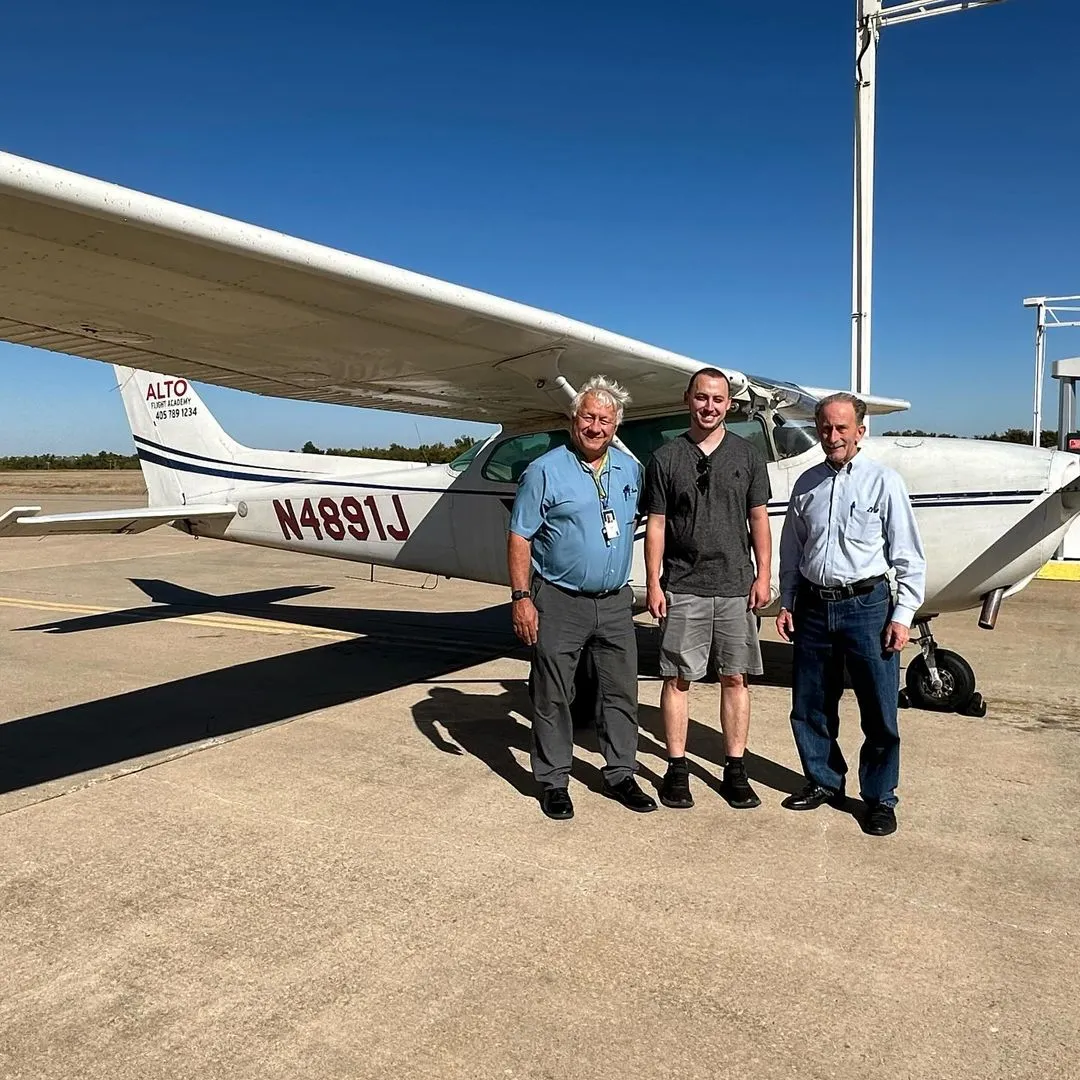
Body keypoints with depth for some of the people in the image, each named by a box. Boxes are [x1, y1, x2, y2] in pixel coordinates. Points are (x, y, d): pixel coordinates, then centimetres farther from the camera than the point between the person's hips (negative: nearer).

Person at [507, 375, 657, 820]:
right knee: (552, 697, 5)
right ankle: (553, 781, 19)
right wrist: (521, 598, -14)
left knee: (621, 692, 11)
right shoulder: (545, 471, -7)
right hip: (559, 602, -4)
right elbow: (520, 537, -8)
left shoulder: (630, 469, 8)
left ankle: (620, 774, 27)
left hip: (615, 602, 5)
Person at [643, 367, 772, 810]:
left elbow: (758, 519, 8)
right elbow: (656, 525, 3)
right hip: (682, 587, -1)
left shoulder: (747, 455, 7)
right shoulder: (665, 458, 3)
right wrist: (653, 584, -2)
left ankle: (734, 769, 19)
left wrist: (763, 576, 1)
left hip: (736, 587, 1)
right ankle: (677, 768, 16)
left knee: (735, 677, 6)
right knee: (677, 678, 3)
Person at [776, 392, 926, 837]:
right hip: (813, 607, 4)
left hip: (866, 605, -4)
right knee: (810, 706, 12)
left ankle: (879, 798, 20)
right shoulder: (807, 484, 9)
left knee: (879, 710, 3)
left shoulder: (883, 481, -4)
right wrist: (786, 603, 13)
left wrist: (902, 615, -9)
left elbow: (909, 557, -4)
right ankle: (824, 781, 32)